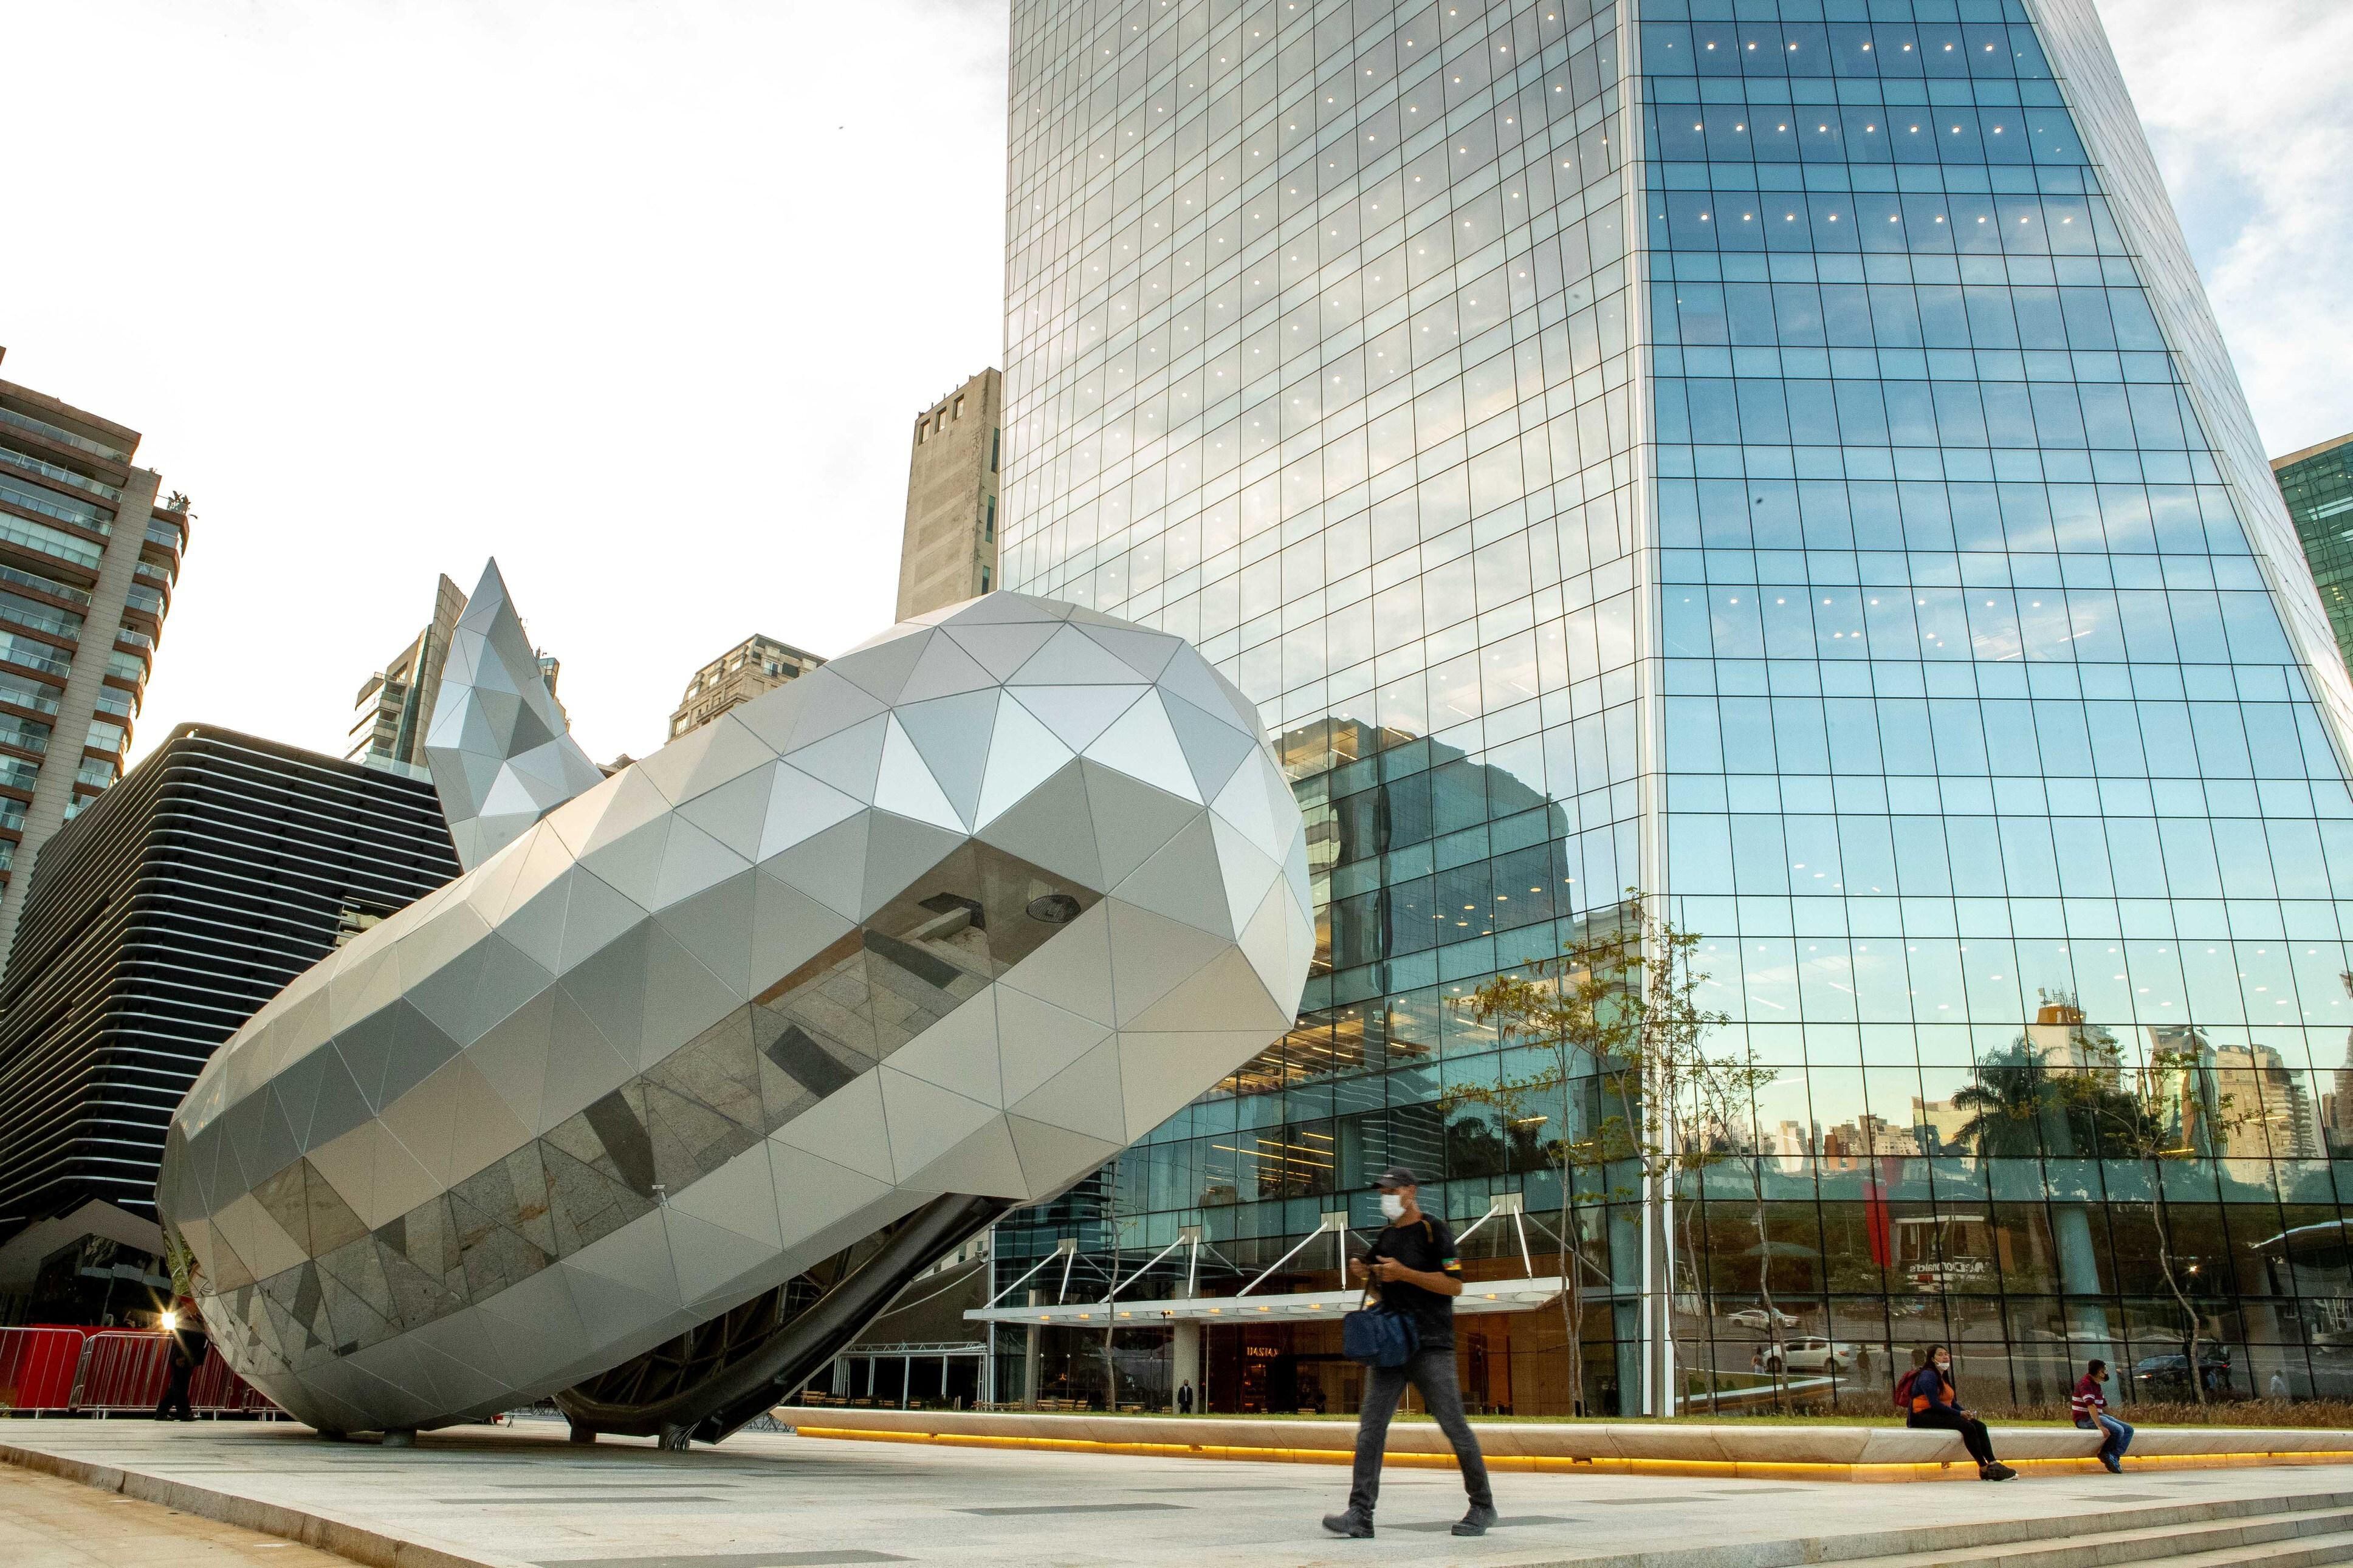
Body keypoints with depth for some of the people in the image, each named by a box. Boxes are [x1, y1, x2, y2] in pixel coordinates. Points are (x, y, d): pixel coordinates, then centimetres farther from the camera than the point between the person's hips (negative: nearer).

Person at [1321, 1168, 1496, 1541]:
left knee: (1454, 1427, 1)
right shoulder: (1387, 1236, 16)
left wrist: (1404, 1273, -19)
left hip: (1431, 1347, -6)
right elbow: (1372, 1273, 33)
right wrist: (1360, 1270, 9)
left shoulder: (1434, 1230, -5)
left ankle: (1482, 1506, 18)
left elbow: (1455, 1285, -13)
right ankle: (1360, 1516, -7)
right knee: (1370, 1427, -4)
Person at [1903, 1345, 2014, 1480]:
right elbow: (1934, 1403, -19)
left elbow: (1952, 1402, 17)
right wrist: (1959, 1413, -15)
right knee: (1967, 1426, -27)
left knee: (1980, 1426, -8)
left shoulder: (1943, 1377, 21)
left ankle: (1993, 1464, -20)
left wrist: (1965, 1412, -3)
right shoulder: (1928, 1375, -10)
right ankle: (1984, 1469, -23)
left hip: (1940, 1414, 10)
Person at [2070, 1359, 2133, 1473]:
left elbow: (2104, 1406, 24)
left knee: (2129, 1430, 0)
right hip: (2085, 1419, -10)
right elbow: (2091, 1406, -26)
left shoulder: (2097, 1385, 17)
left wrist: (2113, 1420, 17)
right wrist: (2100, 1426, -32)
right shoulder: (2085, 1383, -16)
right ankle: (2105, 1454, -6)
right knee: (2118, 1430, -24)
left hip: (2099, 1416, 10)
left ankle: (2114, 1457, -9)